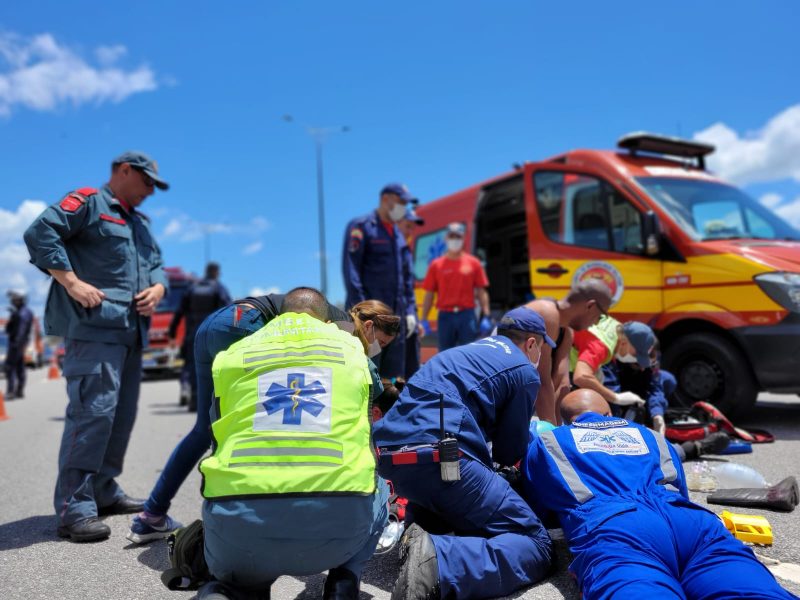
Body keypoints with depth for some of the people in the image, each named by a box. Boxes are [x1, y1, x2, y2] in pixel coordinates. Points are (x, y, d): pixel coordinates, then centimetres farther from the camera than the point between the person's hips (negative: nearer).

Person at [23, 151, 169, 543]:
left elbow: (157, 267, 27)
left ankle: (104, 492, 23)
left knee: (122, 414, 11)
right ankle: (74, 509, -8)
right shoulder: (88, 201, 1)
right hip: (93, 327, -9)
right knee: (93, 411, -14)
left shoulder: (139, 224, 27)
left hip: (132, 332, 9)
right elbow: (40, 233, -10)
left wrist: (157, 289, 4)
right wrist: (72, 283, -17)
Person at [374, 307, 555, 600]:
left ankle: (420, 532, 5)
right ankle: (438, 564, -25)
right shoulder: (524, 371, 8)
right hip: (439, 458, -8)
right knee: (535, 545, 0)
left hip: (391, 457, 9)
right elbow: (509, 453, 13)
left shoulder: (467, 351, 30)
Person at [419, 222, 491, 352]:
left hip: (467, 316, -1)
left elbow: (481, 292, 5)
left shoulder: (473, 263, 6)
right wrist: (424, 320, -1)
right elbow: (429, 294, 5)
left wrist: (486, 317, -4)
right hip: (445, 316, 1)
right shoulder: (436, 265, 6)